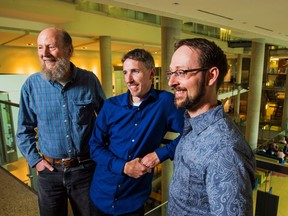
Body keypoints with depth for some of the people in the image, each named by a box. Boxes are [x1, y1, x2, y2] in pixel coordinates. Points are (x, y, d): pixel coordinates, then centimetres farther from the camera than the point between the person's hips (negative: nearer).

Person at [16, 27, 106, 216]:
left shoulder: (89, 80, -8)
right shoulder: (32, 85, -6)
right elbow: (25, 129, 5)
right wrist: (34, 159, 0)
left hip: (87, 168, 0)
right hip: (50, 171, 1)